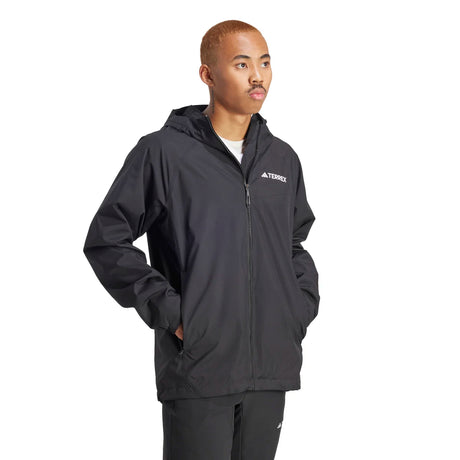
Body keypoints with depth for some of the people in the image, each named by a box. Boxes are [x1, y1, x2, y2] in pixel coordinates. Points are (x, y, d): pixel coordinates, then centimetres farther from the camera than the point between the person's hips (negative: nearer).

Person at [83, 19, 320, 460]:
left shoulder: (283, 158, 12)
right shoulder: (162, 152, -5)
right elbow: (105, 241, -3)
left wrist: (302, 306, 10)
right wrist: (165, 310, -10)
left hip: (271, 371, 5)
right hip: (197, 369, -5)